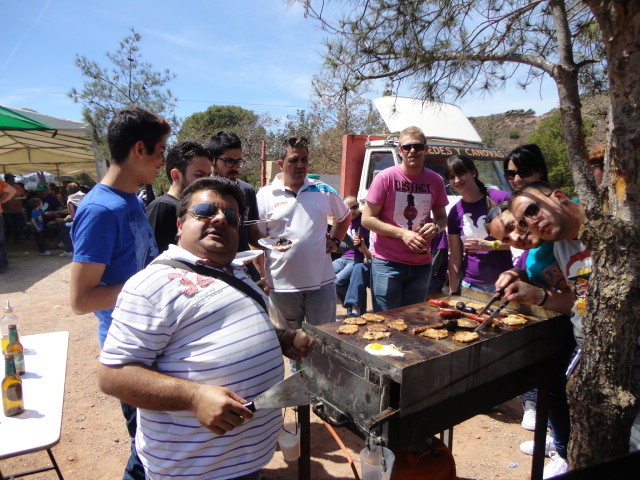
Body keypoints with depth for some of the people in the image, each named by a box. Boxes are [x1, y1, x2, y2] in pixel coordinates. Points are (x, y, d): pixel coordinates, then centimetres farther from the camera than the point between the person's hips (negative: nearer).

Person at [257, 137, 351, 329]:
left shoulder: (323, 191, 7)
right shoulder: (265, 195, -1)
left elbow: (344, 217, 23)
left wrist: (335, 241, 8)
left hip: (321, 282, 2)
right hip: (281, 285, -1)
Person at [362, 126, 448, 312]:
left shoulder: (435, 181, 4)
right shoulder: (386, 177, -9)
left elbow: (442, 217, 17)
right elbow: (367, 219, -9)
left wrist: (435, 226, -8)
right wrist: (402, 233, -18)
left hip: (421, 264, 4)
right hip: (387, 262, -4)